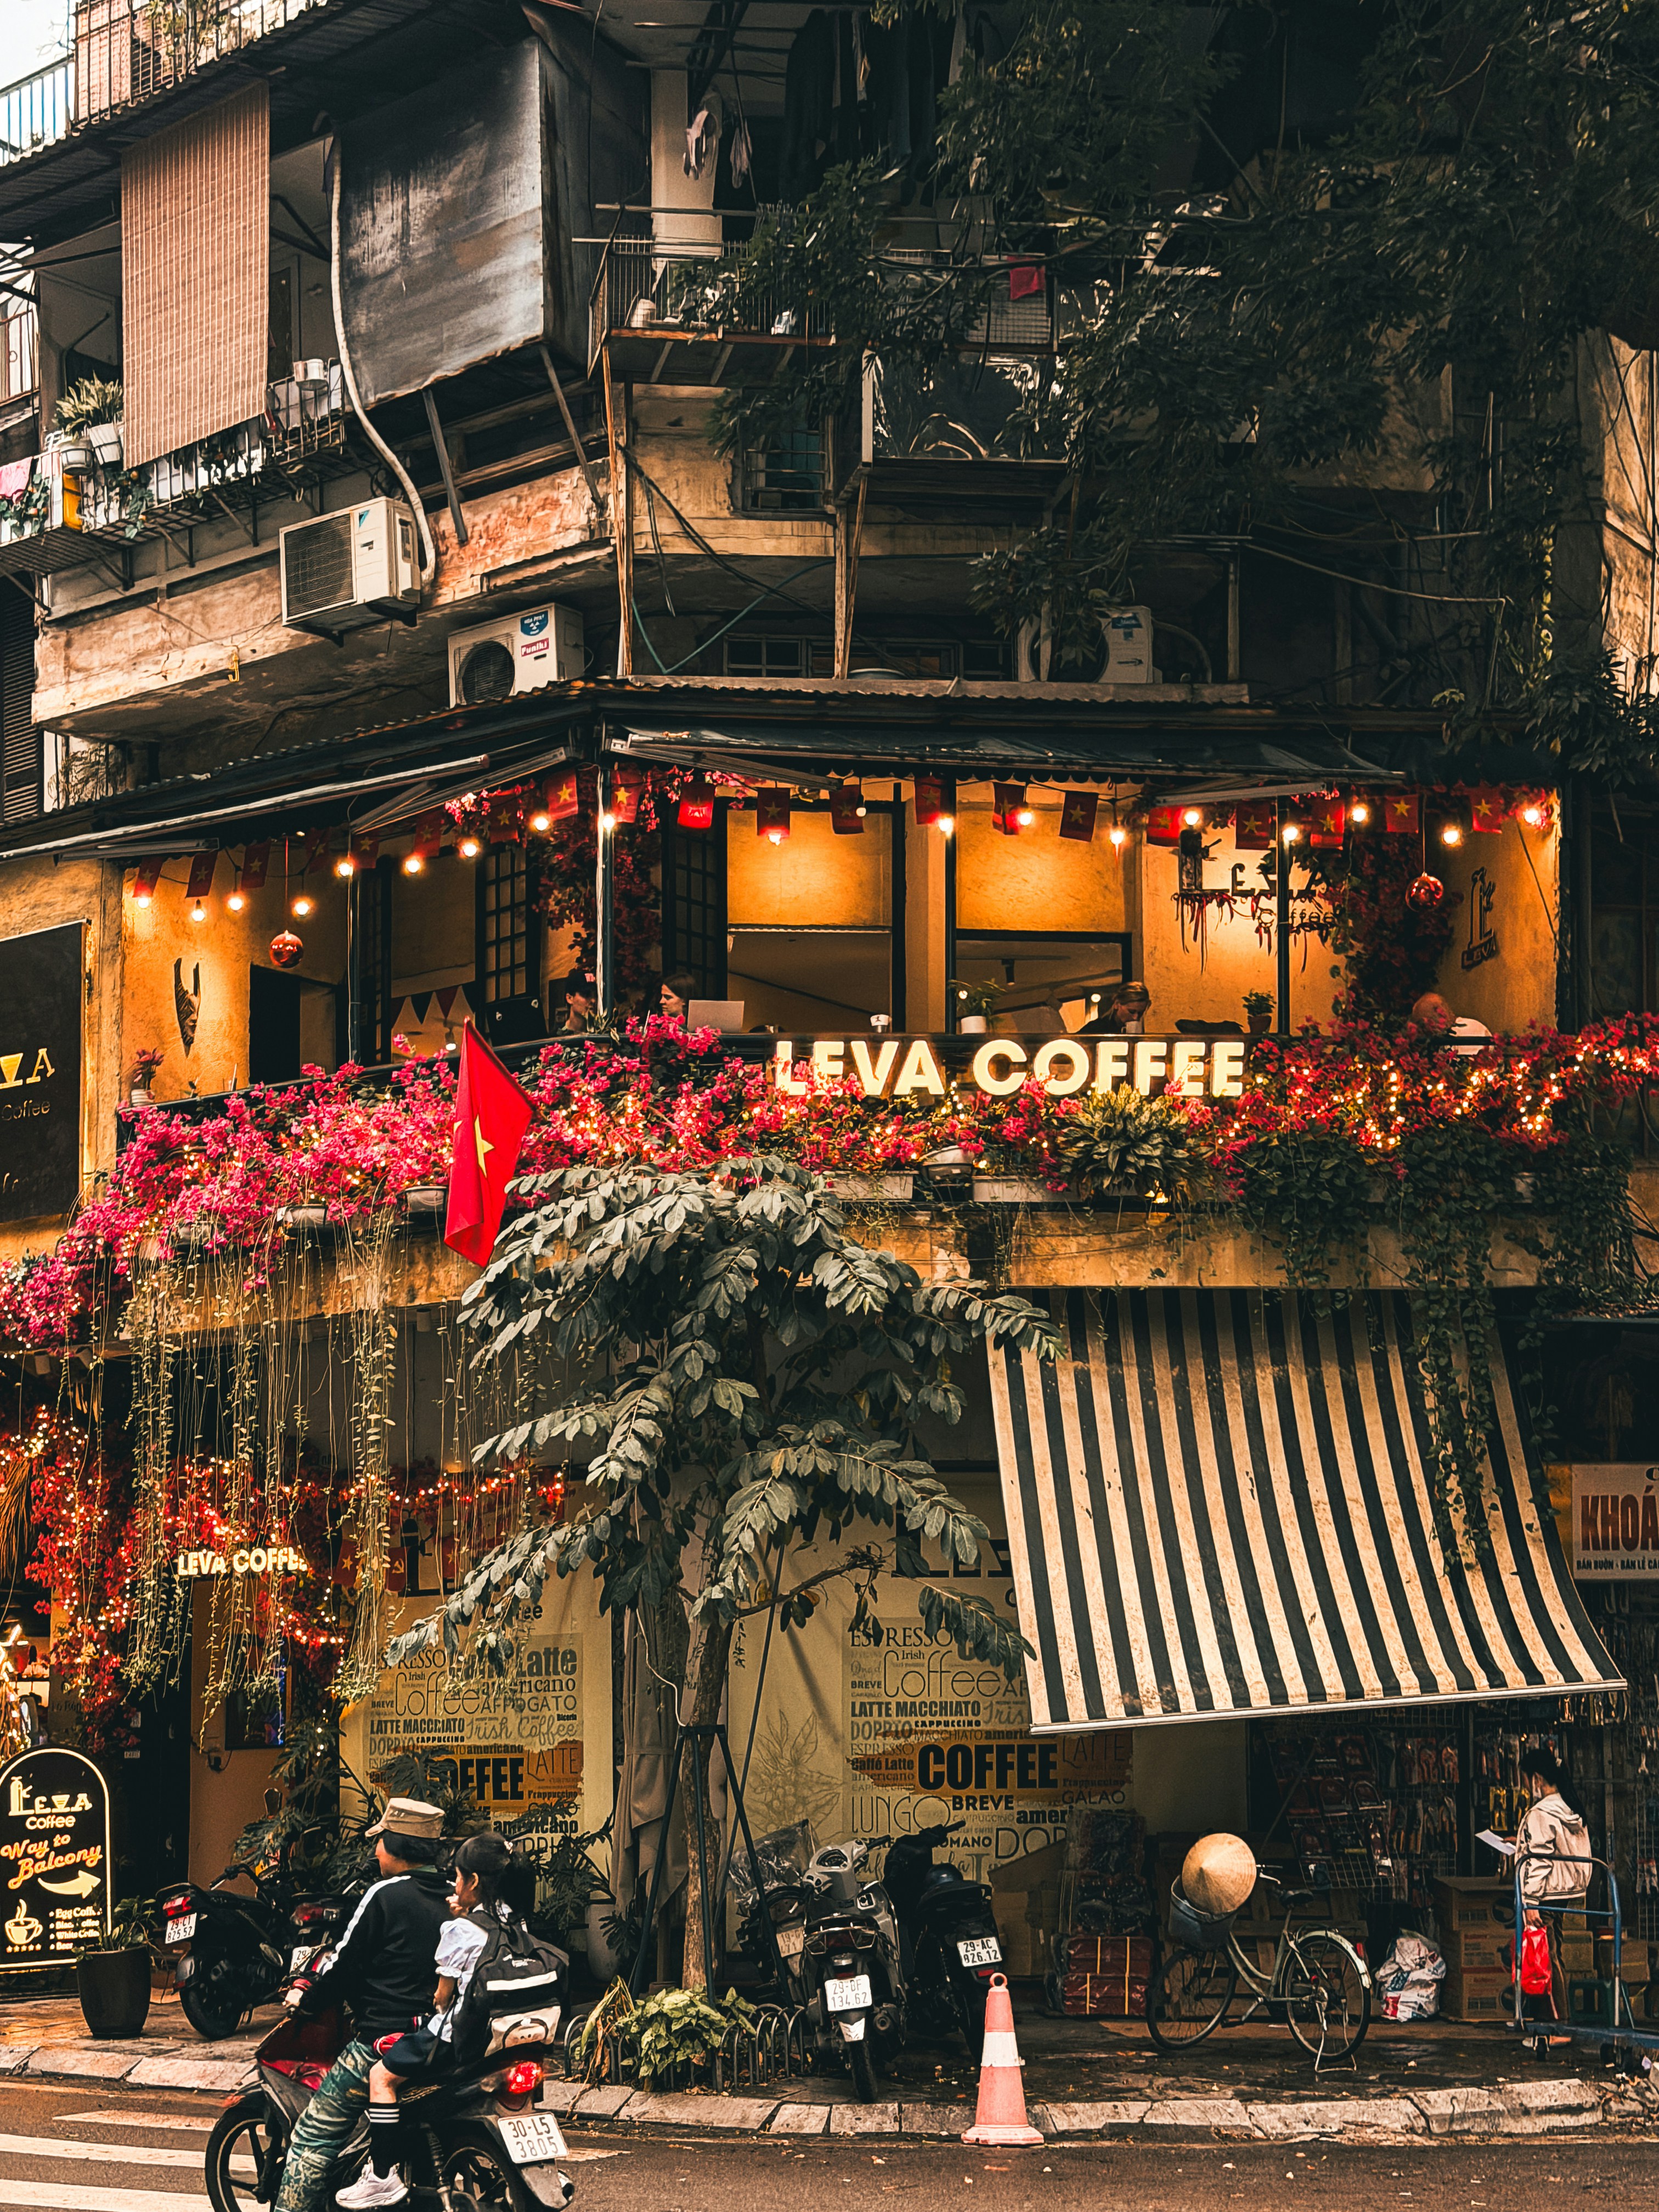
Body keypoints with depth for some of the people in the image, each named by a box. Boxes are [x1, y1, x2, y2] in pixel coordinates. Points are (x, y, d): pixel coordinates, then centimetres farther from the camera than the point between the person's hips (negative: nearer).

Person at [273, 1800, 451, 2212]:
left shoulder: (386, 1895, -11)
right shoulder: (452, 1898, 9)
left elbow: (345, 1960, -7)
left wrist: (307, 1998, 9)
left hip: (383, 2040, -7)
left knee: (314, 2135, -1)